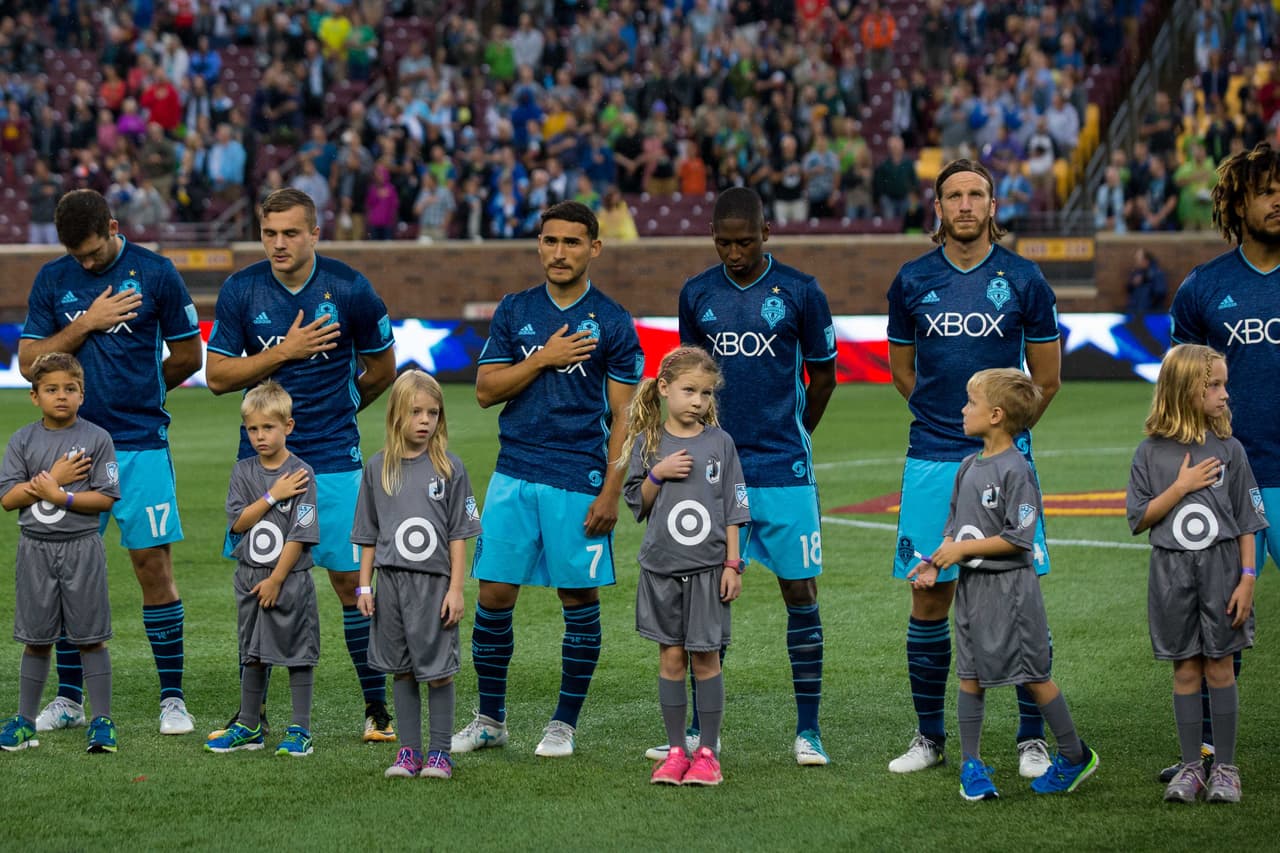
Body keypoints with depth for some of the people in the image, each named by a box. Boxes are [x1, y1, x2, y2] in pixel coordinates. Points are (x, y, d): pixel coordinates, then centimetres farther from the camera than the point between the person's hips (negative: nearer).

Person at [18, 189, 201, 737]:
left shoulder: (155, 274, -2)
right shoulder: (52, 280, 5)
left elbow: (188, 357, 6)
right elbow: (29, 363, 1)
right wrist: (86, 324, -8)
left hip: (140, 445, -2)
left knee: (153, 566, -3)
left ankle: (172, 699, 4)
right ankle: (69, 698, 14)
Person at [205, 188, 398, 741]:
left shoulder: (348, 289, -6)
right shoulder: (241, 291, -2)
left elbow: (381, 368, 8)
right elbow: (217, 376, -4)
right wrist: (284, 351, -13)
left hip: (333, 458, -2)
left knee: (350, 581, -2)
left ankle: (377, 707, 7)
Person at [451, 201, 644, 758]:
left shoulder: (612, 323, 0)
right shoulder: (514, 311, 8)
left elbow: (624, 414, -1)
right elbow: (485, 390, 4)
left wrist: (611, 492, -9)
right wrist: (542, 359, -10)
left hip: (579, 481, -2)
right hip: (513, 477, 3)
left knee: (580, 599, 1)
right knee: (494, 595, 0)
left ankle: (564, 724, 13)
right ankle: (490, 719, 13)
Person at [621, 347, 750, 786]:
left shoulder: (719, 442, 1)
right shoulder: (648, 443, 3)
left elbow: (733, 508, 3)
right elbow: (637, 503, 7)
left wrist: (733, 565, -1)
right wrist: (659, 474, -11)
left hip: (708, 568, -1)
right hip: (662, 567, 1)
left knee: (705, 656, 1)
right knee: (671, 656, 4)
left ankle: (707, 753, 8)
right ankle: (675, 752, 12)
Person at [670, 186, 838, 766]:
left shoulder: (800, 293, -3)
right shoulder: (697, 295, 6)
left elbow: (823, 375, 8)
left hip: (785, 473, -2)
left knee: (800, 594, -1)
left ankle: (807, 730, 5)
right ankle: (700, 729, 11)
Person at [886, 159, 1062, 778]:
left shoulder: (1023, 280, 1)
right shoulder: (912, 282, 5)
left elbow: (1047, 379, 10)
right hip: (931, 464, 2)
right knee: (928, 599, 3)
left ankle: (1032, 740, 2)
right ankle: (929, 737, 15)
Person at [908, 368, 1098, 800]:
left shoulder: (1016, 470, -16)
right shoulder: (969, 466, 10)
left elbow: (1018, 538, -19)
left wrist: (964, 549, -17)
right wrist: (935, 562, 1)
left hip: (1009, 586, -7)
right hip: (970, 585, 7)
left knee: (1033, 676, 0)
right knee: (970, 677, 6)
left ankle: (1075, 756, 14)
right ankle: (971, 765, 13)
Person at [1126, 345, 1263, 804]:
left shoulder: (1228, 449, -1)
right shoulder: (1151, 453, -1)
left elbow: (1247, 521, 0)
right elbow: (1139, 518, -2)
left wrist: (1248, 578, -6)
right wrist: (1181, 486, -12)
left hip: (1220, 568, 0)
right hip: (1172, 573, 0)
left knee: (1219, 667, 3)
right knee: (1185, 670, 6)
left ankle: (1225, 767, 11)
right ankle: (1191, 767, 13)